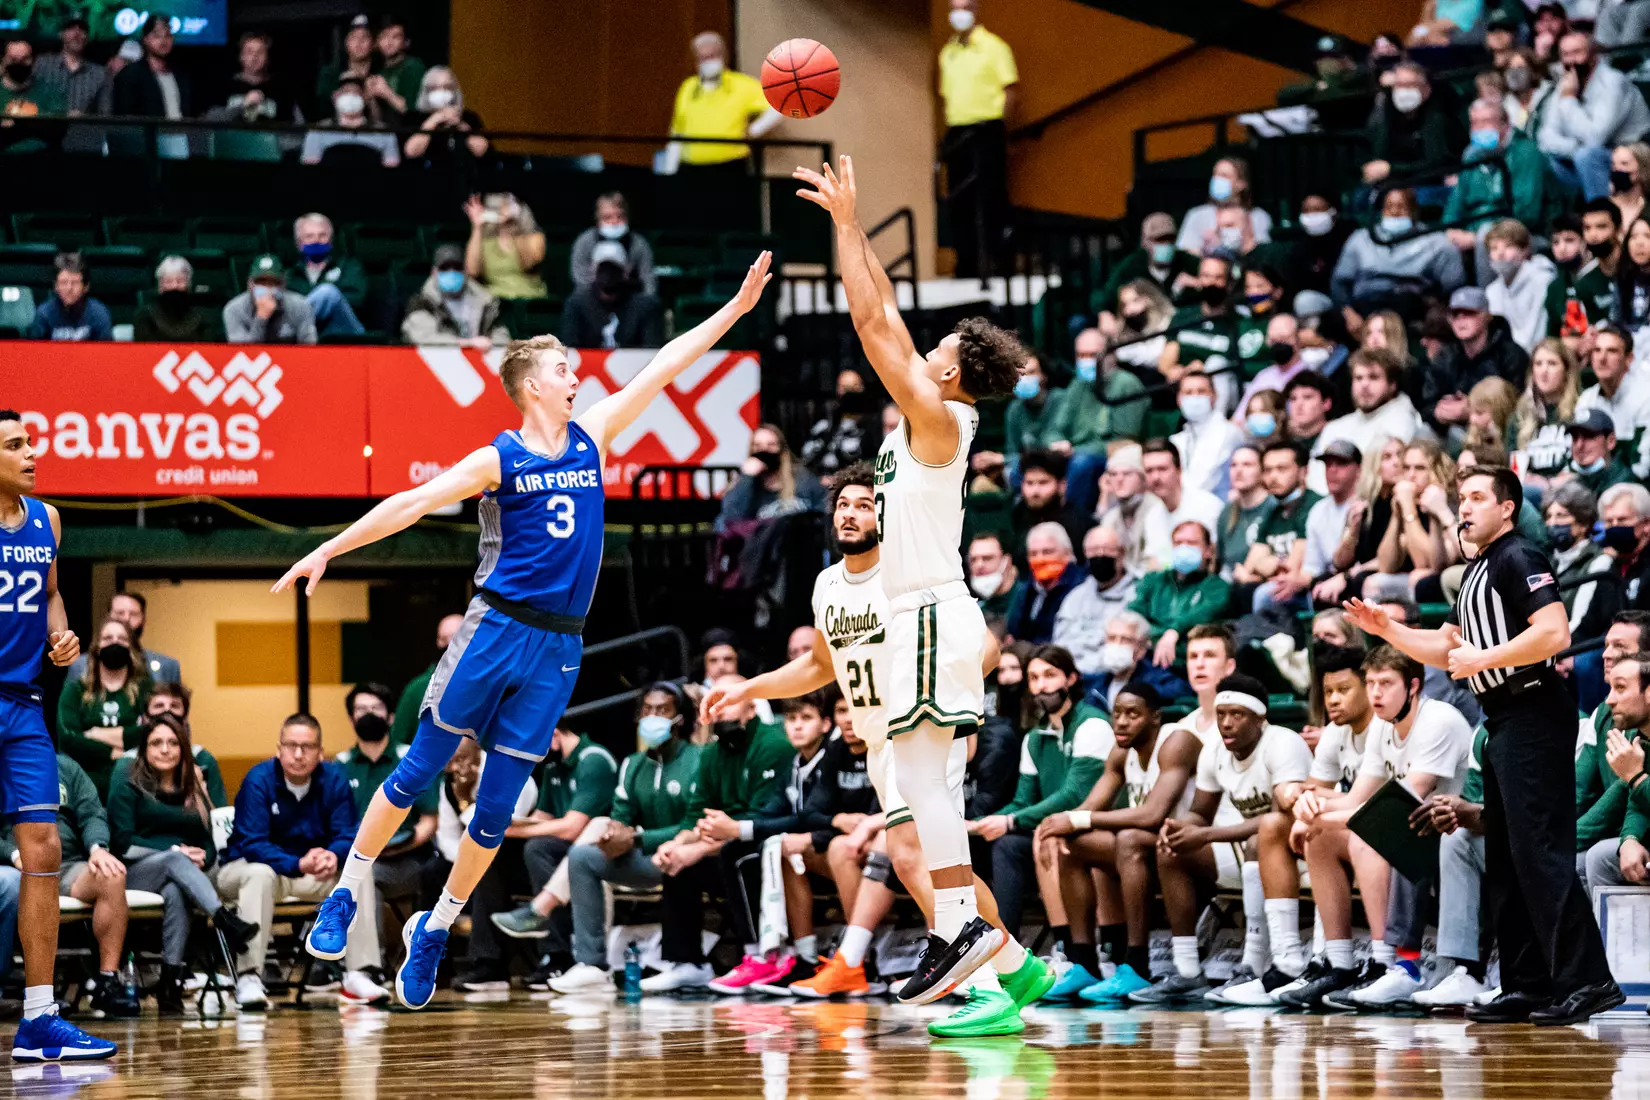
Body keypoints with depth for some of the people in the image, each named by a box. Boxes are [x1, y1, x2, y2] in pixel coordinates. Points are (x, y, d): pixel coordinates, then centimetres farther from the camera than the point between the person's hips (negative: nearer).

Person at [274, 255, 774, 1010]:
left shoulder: (591, 438, 10)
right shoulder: (497, 460, -4)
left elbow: (663, 367, 12)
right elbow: (413, 503, -9)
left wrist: (736, 308, 13)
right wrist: (330, 549, -16)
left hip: (557, 648, 4)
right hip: (497, 628, -4)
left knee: (497, 805, 4)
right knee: (418, 771, -1)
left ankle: (434, 931, 15)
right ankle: (345, 898, 10)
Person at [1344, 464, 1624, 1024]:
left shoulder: (1518, 559, -9)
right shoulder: (1476, 572, 21)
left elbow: (1555, 633, -21)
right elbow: (1446, 648, 28)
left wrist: (1483, 658, -17)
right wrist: (1387, 630, 16)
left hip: (1533, 719, -11)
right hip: (1503, 725, 11)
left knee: (1539, 853, -15)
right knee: (1504, 861, 10)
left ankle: (1586, 979, -17)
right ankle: (1528, 986, 13)